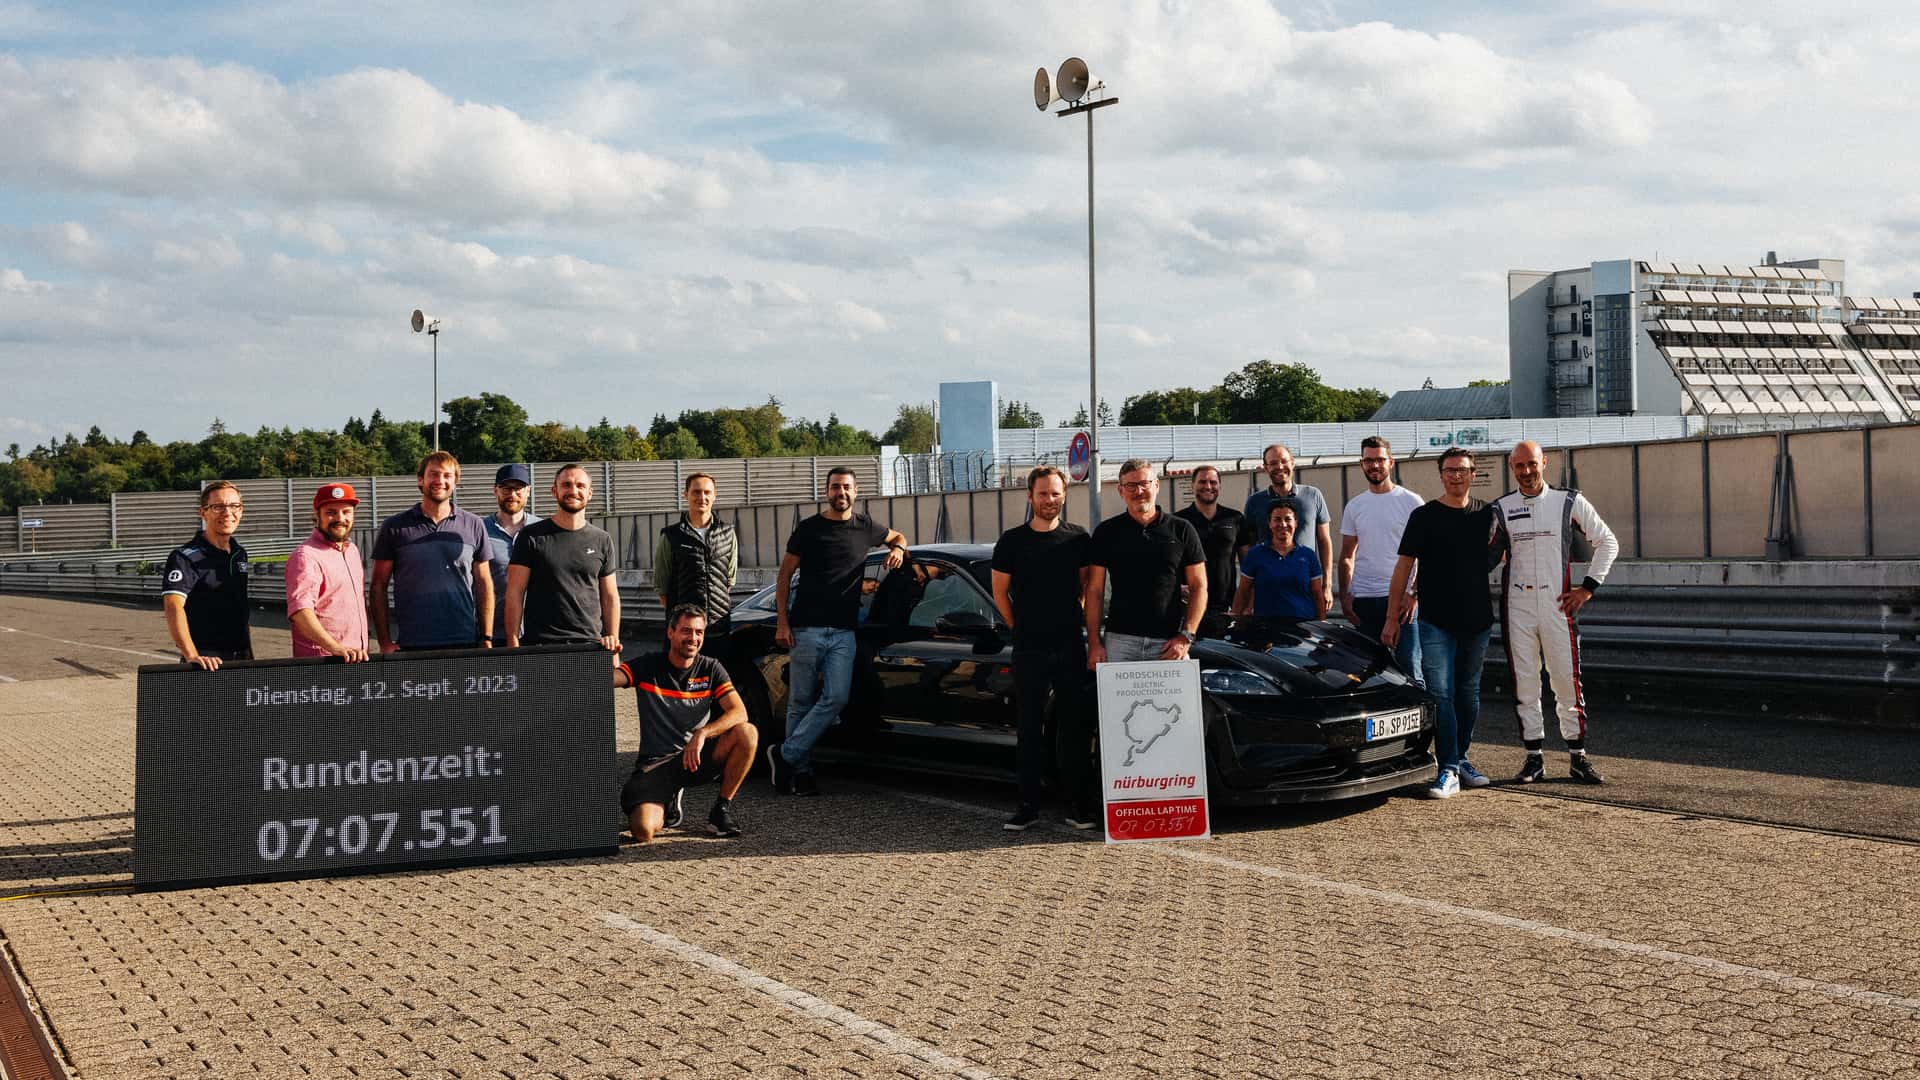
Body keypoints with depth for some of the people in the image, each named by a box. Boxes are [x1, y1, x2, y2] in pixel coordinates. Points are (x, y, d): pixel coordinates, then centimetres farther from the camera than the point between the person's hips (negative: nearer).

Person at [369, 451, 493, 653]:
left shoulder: (474, 525, 9)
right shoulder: (394, 527, 4)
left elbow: (483, 583, 11)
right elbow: (379, 586, 4)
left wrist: (486, 638, 4)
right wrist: (385, 642, -3)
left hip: (465, 643, 1)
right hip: (411, 644, -1)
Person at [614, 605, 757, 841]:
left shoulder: (710, 669, 2)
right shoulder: (649, 667, -1)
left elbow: (739, 713, -11)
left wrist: (703, 733, -27)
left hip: (695, 758, 2)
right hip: (654, 764, -2)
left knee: (747, 733, -26)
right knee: (643, 831, -28)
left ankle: (722, 810, -8)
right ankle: (670, 801, 11)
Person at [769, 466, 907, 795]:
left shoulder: (865, 527, 10)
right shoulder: (809, 529, 3)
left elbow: (897, 536, 32)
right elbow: (784, 576, 6)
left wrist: (898, 549, 6)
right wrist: (782, 623, -3)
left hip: (843, 632, 2)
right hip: (806, 629, -2)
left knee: (836, 698, -11)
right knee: (801, 703, 1)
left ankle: (785, 755, -4)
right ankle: (800, 771, 7)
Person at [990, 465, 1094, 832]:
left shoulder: (1077, 538, 5)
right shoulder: (1012, 541, 3)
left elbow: (1087, 588, 12)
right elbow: (1000, 592, 10)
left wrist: (1074, 624, 7)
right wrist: (1022, 629, 8)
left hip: (1070, 647, 0)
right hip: (1028, 650, 0)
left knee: (1075, 726, 3)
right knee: (1030, 728, 3)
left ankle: (1080, 804, 8)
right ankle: (1028, 804, 9)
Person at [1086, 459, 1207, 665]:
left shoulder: (1181, 530, 7)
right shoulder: (1107, 532, 9)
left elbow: (1199, 587, 7)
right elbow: (1095, 591, 8)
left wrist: (1186, 636, -4)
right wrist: (1094, 643, -1)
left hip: (1169, 643, 0)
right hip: (1120, 640, 0)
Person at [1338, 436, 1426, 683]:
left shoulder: (1412, 502, 0)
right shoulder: (1354, 506, 12)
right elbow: (1347, 556, 15)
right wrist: (1344, 595, 5)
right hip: (1364, 599, 4)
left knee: (1409, 665, -6)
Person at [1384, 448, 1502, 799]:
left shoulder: (1487, 515, 8)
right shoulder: (1424, 516, -1)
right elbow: (1404, 566, 1)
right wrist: (1392, 618, -4)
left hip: (1477, 620, 3)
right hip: (1435, 621, -3)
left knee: (1468, 694, 12)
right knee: (1440, 694, -9)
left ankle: (1461, 759, 25)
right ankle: (1449, 772, -10)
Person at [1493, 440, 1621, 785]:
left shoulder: (1569, 502, 3)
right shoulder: (1500, 509, 8)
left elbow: (1607, 542, 9)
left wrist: (1588, 587, 3)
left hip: (1558, 603, -1)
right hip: (1516, 606, 2)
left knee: (1567, 680, -2)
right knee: (1524, 684, 2)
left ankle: (1578, 757, 5)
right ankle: (1534, 757, 9)